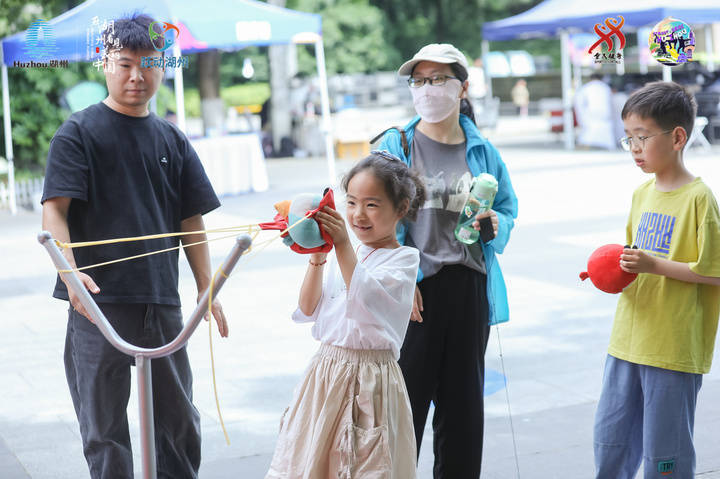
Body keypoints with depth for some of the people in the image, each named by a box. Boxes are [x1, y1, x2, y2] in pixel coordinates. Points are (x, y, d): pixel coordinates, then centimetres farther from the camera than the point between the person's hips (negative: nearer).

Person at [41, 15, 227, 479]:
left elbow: (191, 221, 13)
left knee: (179, 420, 13)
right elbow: (54, 211, -10)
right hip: (99, 301, -4)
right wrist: (70, 271, -26)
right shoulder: (79, 132, -1)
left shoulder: (172, 140, 12)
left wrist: (207, 289, 7)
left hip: (162, 301, 4)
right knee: (104, 425, 4)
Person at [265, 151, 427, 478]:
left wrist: (343, 246, -24)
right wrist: (317, 258, -4)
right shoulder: (345, 255, 11)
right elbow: (308, 310, 6)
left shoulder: (404, 258, -4)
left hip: (370, 377, -5)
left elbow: (364, 298, -21)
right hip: (327, 372, 6)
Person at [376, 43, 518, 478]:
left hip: (470, 290, 3)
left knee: (464, 402, 12)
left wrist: (496, 224, -8)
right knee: (405, 399, -1)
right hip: (415, 292, -3)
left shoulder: (482, 151, 8)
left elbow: (508, 207, 16)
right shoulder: (396, 146, -1)